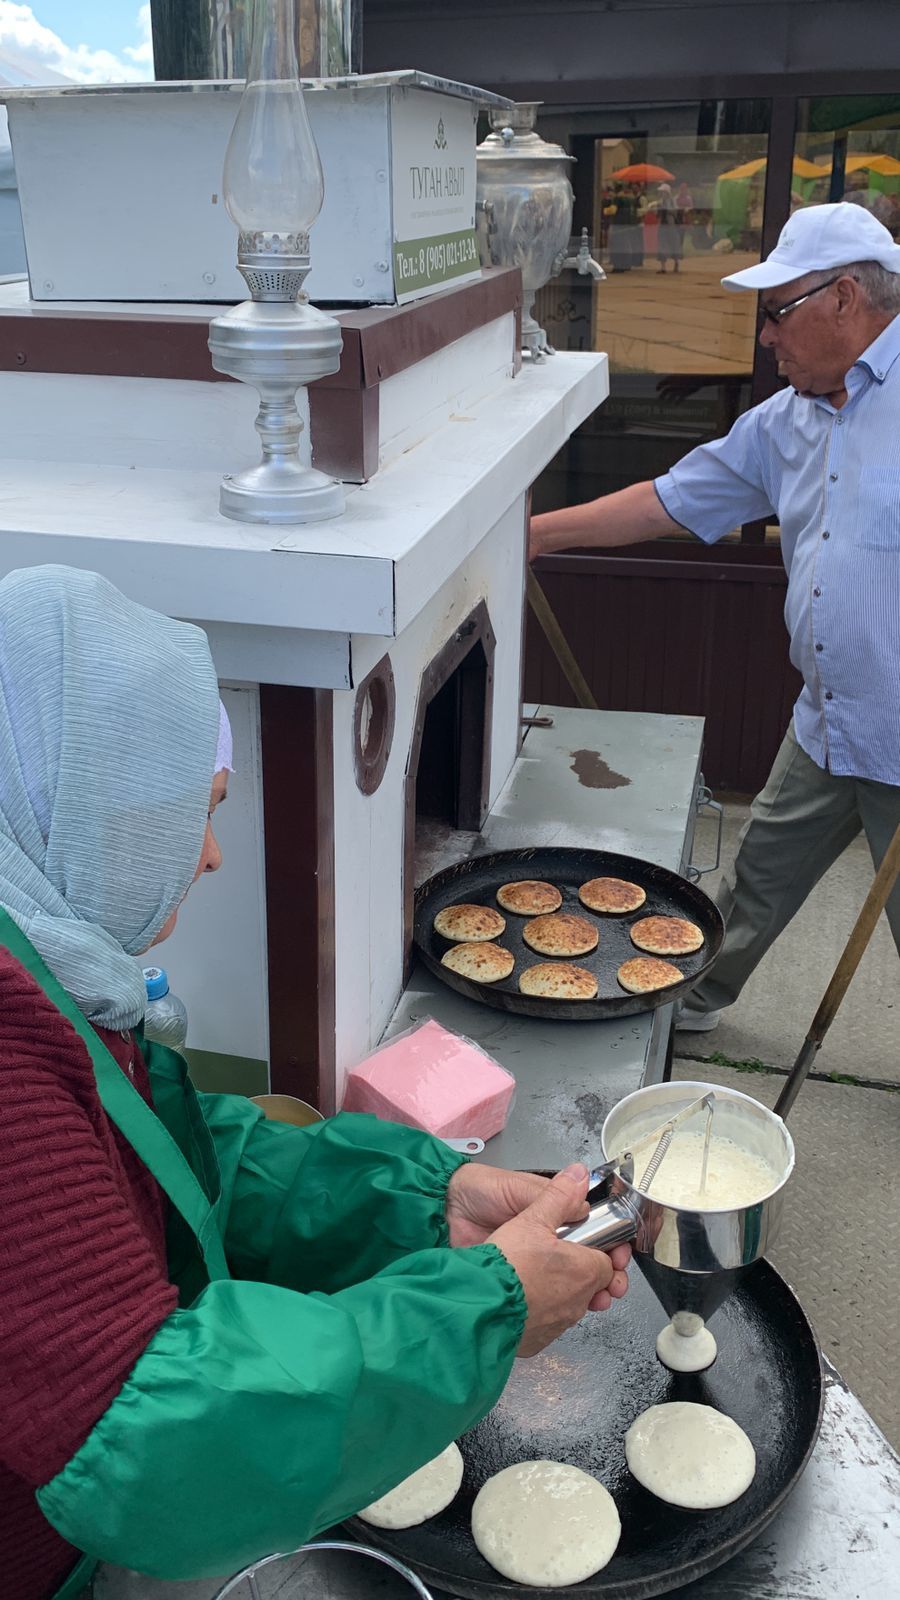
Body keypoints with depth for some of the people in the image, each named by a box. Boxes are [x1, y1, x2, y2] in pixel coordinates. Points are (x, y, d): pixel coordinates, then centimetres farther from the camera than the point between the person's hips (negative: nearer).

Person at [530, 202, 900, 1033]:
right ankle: (695, 996, 42)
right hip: (825, 729, 7)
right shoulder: (786, 423, 11)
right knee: (761, 876, 21)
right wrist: (540, 532, 14)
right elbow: (671, 500, 16)